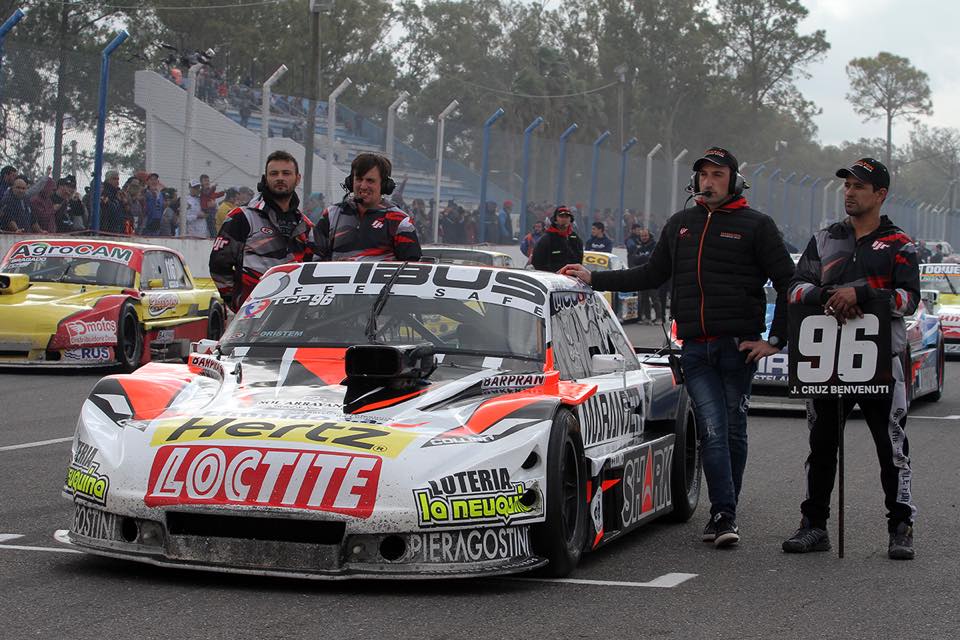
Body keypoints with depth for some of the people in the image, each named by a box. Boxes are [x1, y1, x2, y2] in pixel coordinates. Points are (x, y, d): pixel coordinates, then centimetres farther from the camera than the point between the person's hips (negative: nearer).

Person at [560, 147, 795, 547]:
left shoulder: (755, 225, 3)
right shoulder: (679, 225, 17)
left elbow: (788, 282, 2)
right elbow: (650, 276, 25)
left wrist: (775, 340, -4)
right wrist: (593, 279, 21)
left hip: (739, 345, -3)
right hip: (695, 348, 3)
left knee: (733, 431, 3)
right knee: (713, 431, -9)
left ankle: (724, 514, 11)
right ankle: (724, 515, -13)